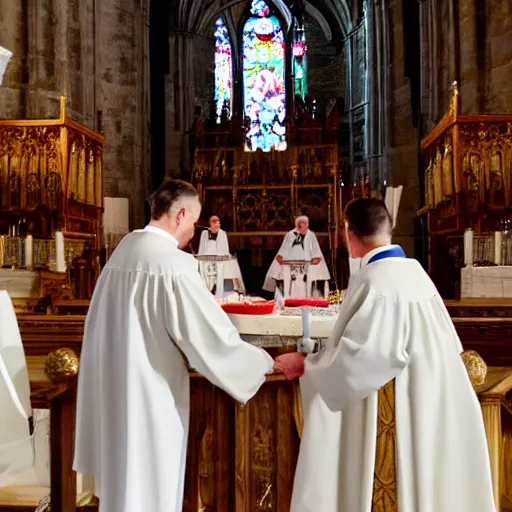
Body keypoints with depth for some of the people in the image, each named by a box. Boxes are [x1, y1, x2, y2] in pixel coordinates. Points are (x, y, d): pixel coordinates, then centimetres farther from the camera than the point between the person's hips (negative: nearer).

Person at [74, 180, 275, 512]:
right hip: (149, 392, -8)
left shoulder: (124, 249, 2)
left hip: (115, 385, 8)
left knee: (124, 474, 25)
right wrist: (266, 362, -7)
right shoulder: (173, 263, -23)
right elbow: (213, 336, -21)